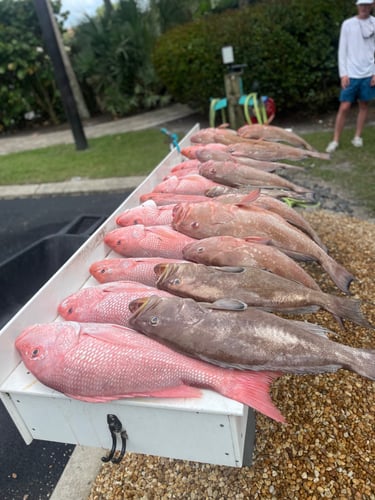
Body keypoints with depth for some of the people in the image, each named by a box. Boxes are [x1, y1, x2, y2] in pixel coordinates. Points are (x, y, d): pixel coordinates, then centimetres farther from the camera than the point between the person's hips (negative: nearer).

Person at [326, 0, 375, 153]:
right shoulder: (348, 24, 1)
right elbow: (342, 50, -1)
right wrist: (343, 73, -9)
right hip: (351, 74, -2)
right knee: (344, 107, -5)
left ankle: (358, 137, 17)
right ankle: (335, 141, 1)